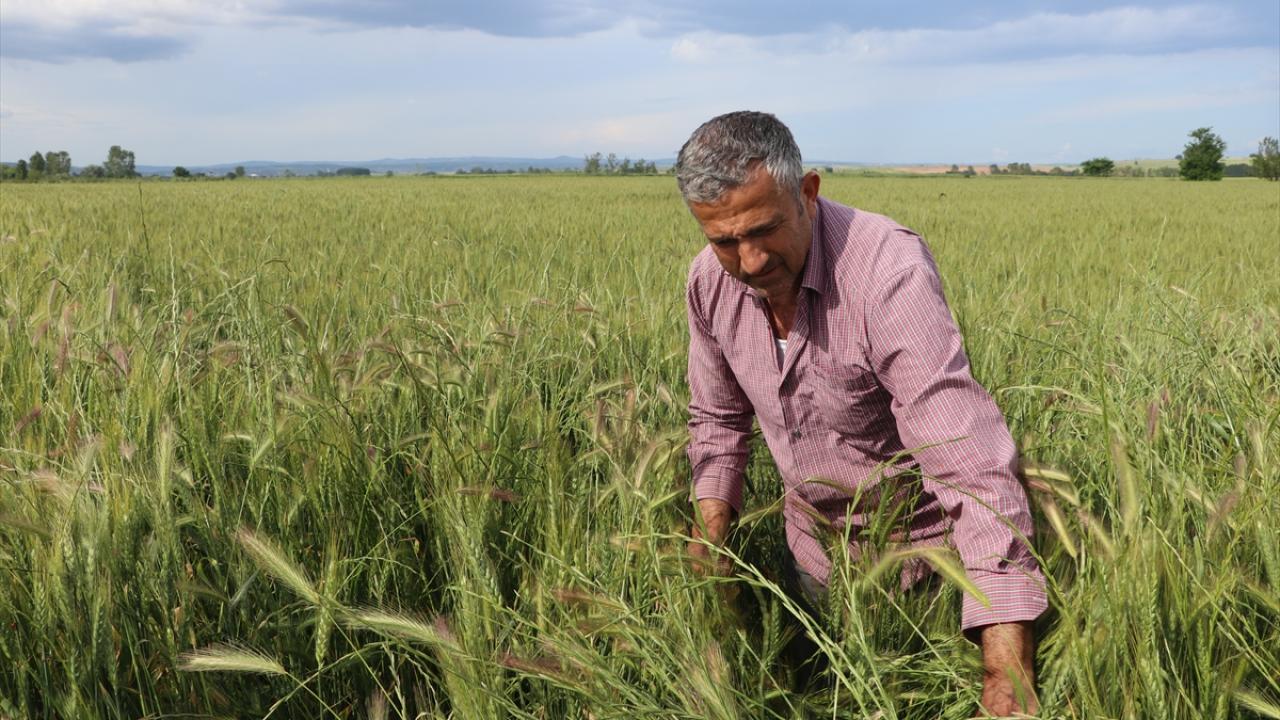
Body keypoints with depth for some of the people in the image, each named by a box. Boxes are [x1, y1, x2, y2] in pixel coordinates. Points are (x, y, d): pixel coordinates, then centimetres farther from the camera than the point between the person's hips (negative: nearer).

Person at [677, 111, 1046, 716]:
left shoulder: (888, 269, -34)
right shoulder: (710, 281, -13)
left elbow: (973, 464, -40)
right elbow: (717, 416, 5)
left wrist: (1006, 671, -46)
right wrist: (711, 523, -11)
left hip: (916, 543, -5)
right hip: (812, 542, 5)